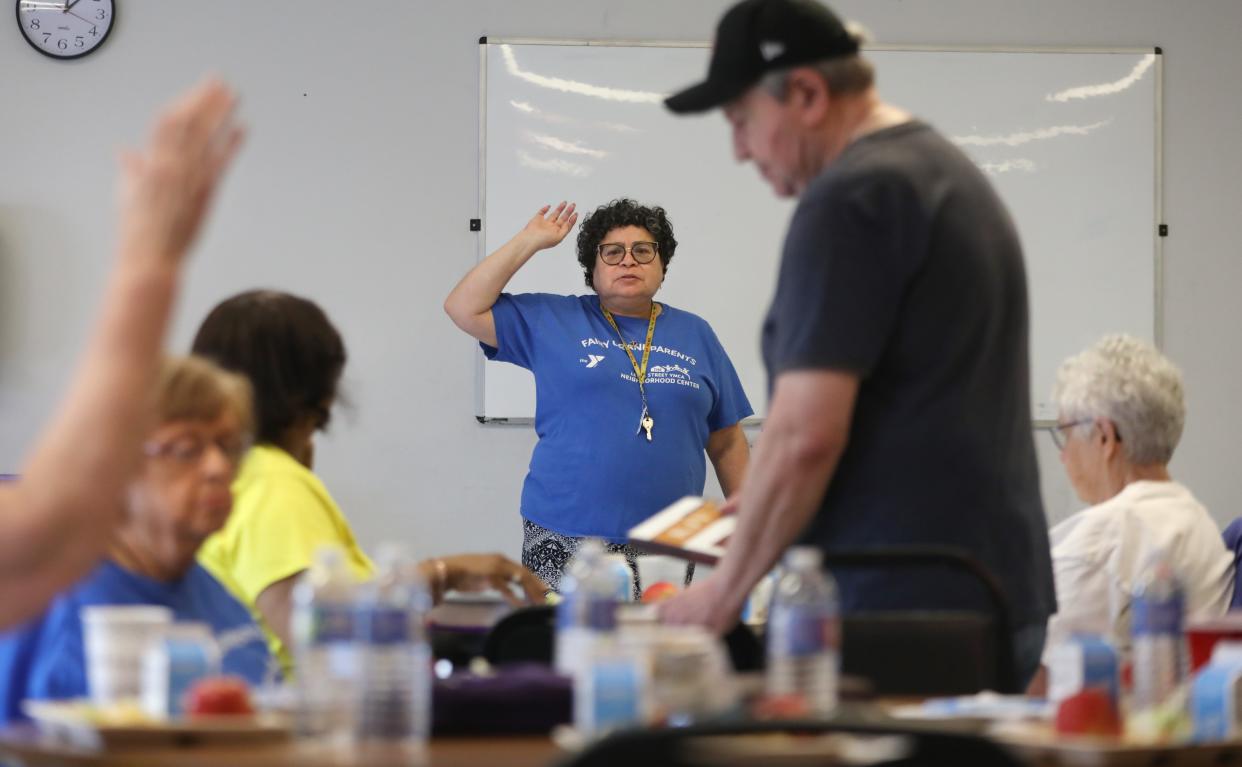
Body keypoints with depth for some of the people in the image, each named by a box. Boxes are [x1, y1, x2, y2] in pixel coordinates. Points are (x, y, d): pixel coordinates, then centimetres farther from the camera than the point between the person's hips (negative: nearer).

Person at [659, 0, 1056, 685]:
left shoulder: (848, 199, -13)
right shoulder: (950, 173, 18)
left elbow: (806, 432, -19)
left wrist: (724, 592, -9)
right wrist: (764, 506, 25)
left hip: (904, 609, -9)